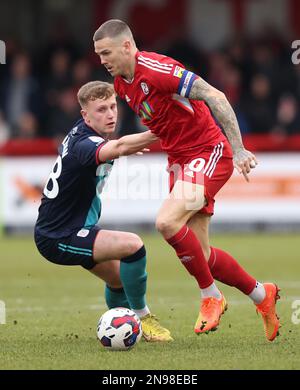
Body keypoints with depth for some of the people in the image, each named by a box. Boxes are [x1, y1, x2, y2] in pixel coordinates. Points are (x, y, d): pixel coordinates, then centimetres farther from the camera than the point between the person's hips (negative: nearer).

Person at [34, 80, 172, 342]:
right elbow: (117, 148, -52)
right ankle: (142, 316, -12)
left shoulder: (81, 131, 4)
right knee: (132, 245, -27)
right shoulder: (83, 144, -28)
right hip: (58, 239, -11)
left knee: (120, 278, 24)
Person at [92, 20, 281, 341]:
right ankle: (261, 295, 25)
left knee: (167, 221, -28)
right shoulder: (121, 83, 6)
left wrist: (238, 149, -27)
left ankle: (211, 295, -10)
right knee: (199, 254, 4)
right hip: (179, 159, 9)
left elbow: (214, 97, -24)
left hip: (209, 153, -9)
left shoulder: (156, 69, -21)